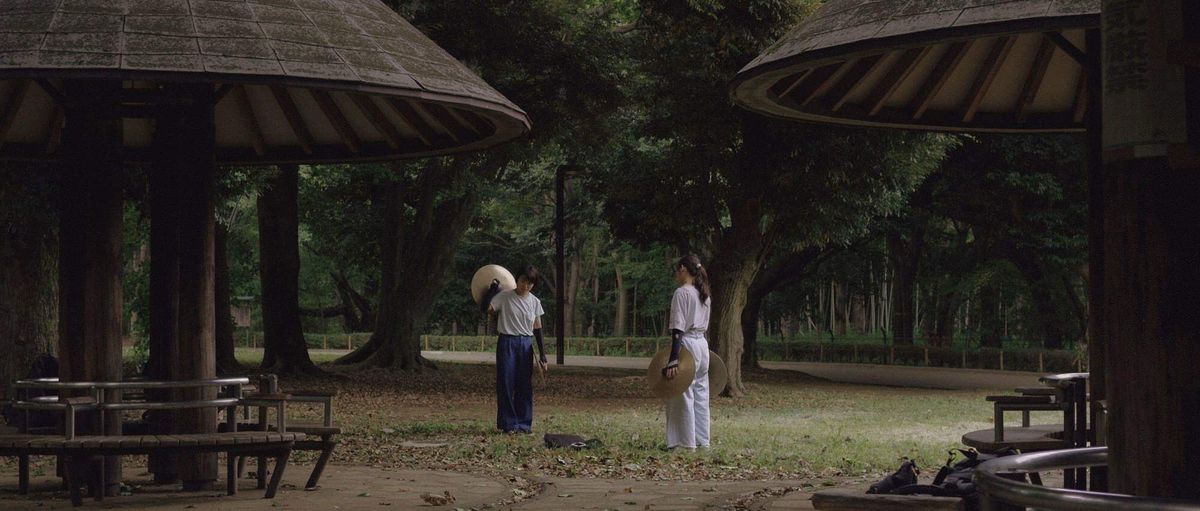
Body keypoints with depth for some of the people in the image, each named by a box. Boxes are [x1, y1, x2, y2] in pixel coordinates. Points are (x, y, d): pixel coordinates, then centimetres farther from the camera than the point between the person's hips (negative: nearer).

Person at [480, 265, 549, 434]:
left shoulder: (535, 302, 7)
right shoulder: (504, 296, -4)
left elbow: (537, 329, 10)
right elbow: (485, 306, -19)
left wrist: (542, 355, 6)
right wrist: (494, 287, -13)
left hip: (526, 345, 3)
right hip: (507, 343, -3)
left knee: (525, 385, 4)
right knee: (506, 383, -3)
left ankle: (524, 423, 13)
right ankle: (508, 423, 4)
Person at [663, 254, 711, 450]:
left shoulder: (682, 293, -13)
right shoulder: (703, 294, 13)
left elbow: (678, 329, -19)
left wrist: (673, 360, -22)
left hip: (687, 344, -8)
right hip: (702, 344, 8)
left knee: (683, 395, -3)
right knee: (701, 394, 12)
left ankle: (686, 441, -1)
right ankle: (702, 440, 15)